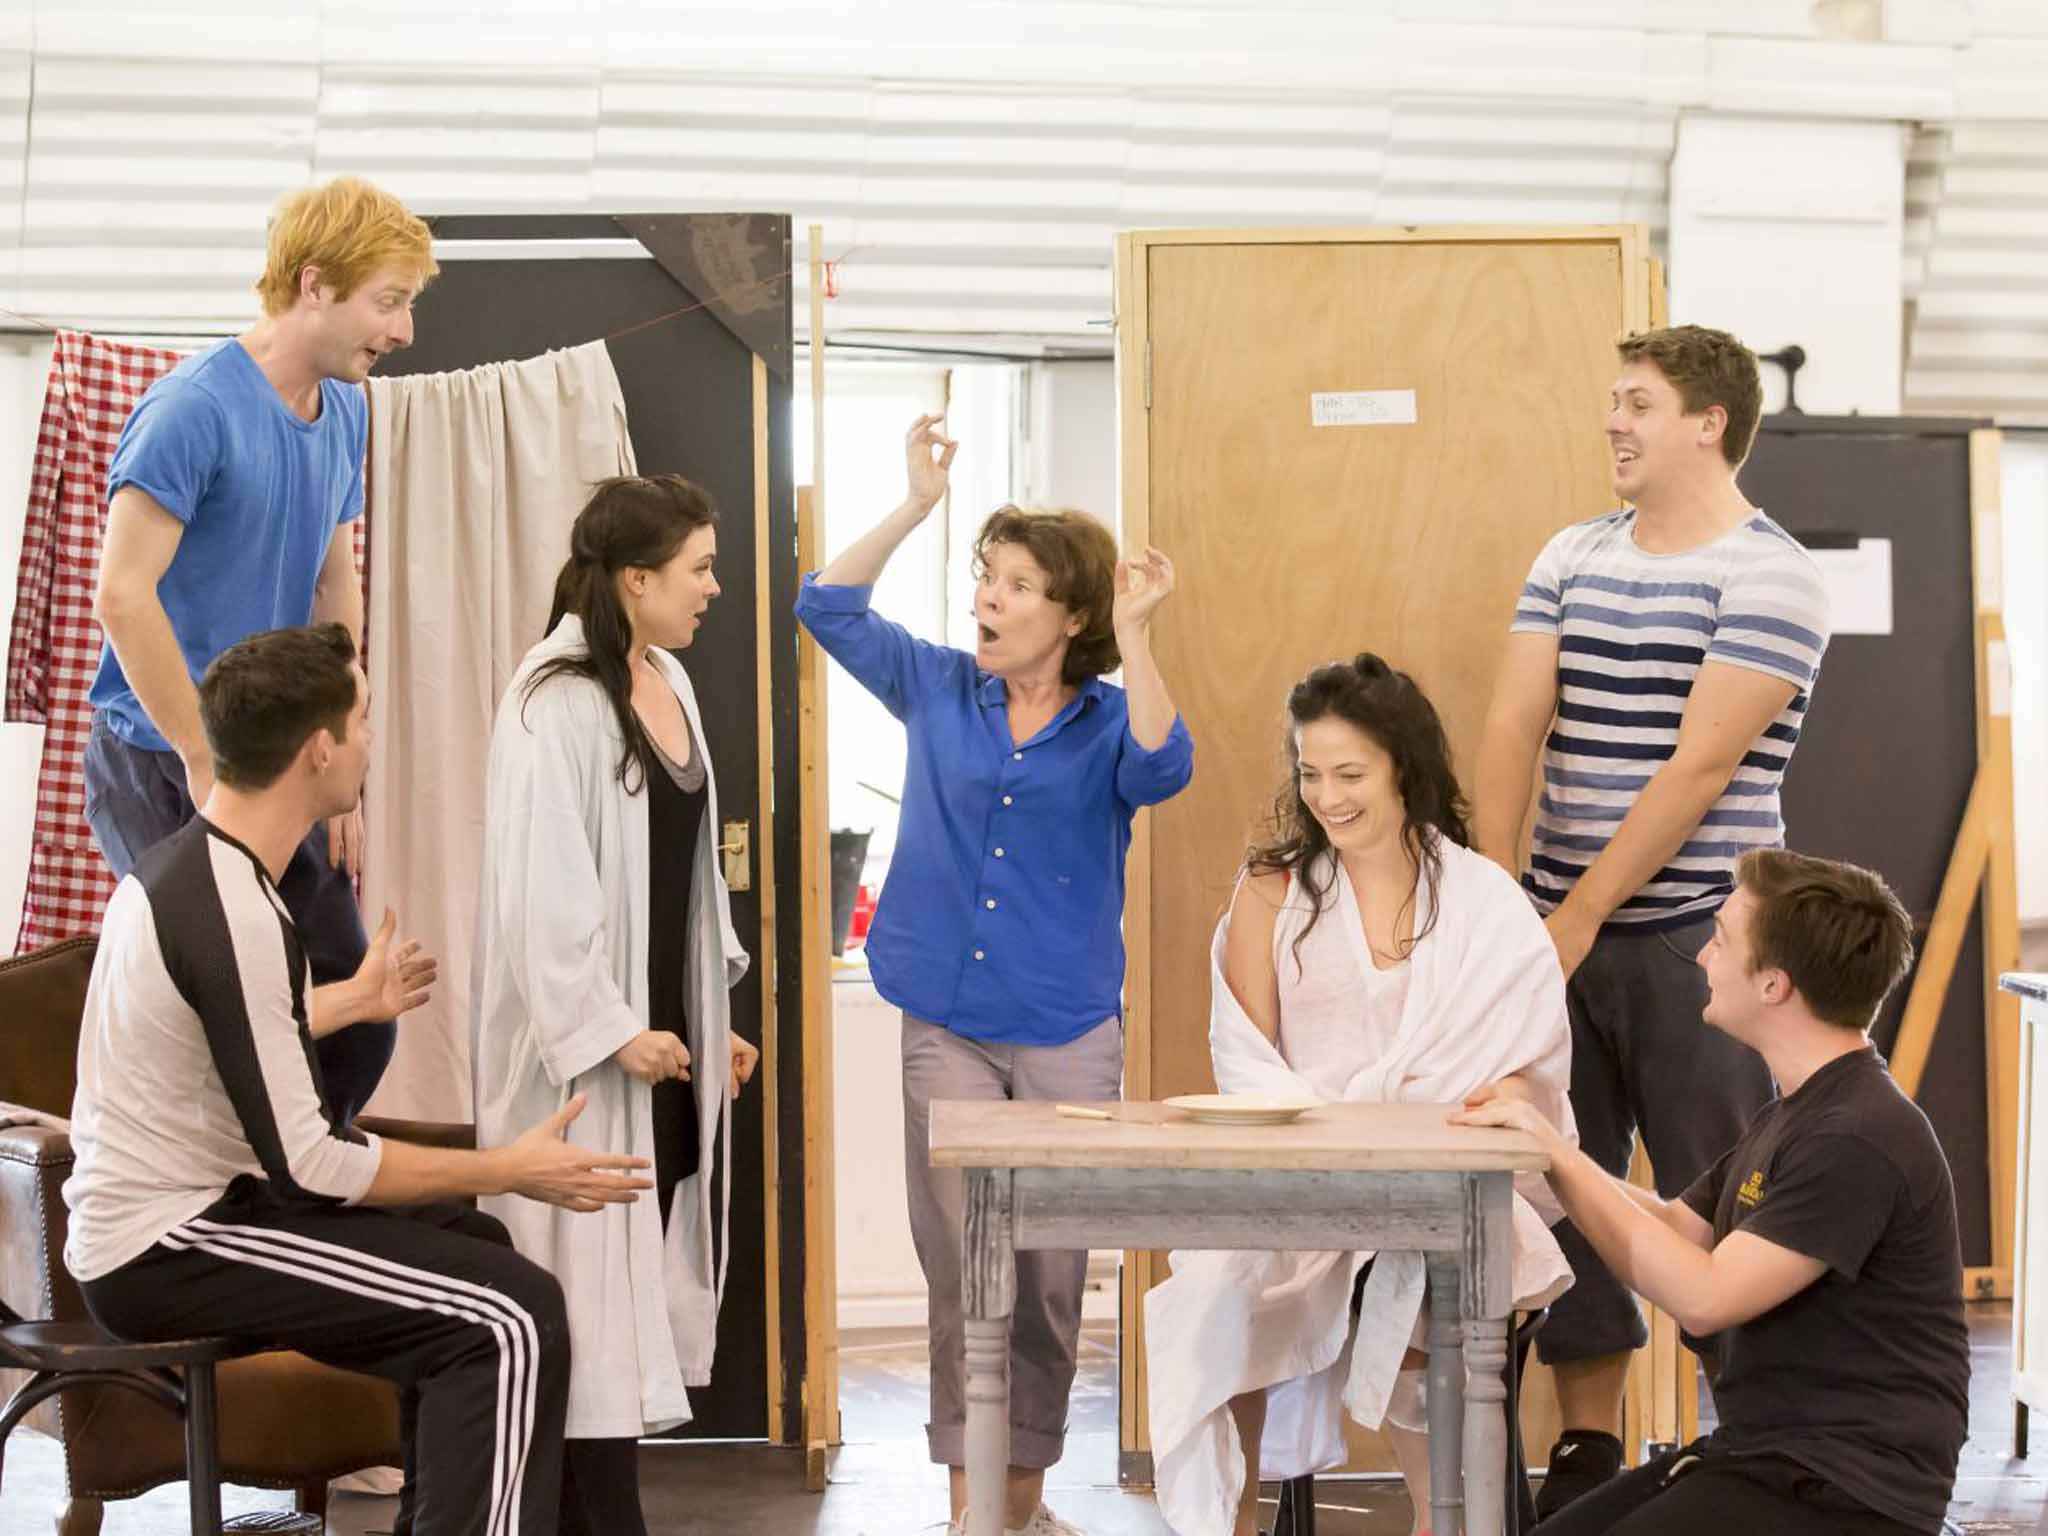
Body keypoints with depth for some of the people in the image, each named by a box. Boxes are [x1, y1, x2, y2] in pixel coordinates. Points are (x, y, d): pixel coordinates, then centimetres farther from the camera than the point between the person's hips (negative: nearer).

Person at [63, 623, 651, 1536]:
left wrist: (353, 1003, 40)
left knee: (473, 1249, 22)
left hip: (149, 1221, 11)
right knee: (513, 1317, -19)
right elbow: (306, 1163, -23)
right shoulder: (231, 911, -23)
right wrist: (507, 1172, -15)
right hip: (168, 1251, -11)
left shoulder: (185, 865, 8)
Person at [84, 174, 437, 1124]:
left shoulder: (345, 413, 8)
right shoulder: (194, 409, -17)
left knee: (359, 1021, 6)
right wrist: (208, 767, -17)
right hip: (159, 769, -7)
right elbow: (122, 596, -20)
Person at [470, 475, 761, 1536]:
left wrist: (713, 1018, 18)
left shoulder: (667, 683, 11)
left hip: (664, 1030, 8)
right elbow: (542, 886, -19)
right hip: (588, 1040, -8)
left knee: (647, 1277, 9)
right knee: (591, 1285, -5)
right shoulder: (556, 702, -16)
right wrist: (613, 1029, -19)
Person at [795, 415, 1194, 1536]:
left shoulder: (1108, 720, 0)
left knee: (1050, 1276, 5)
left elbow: (1161, 772, -21)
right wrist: (916, 505, -2)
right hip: (947, 1027, 1)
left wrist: (1134, 641, -26)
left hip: (1068, 1035, -1)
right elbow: (828, 606, 4)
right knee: (960, 1268, -1)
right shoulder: (938, 691, 6)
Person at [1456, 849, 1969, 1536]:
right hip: (1760, 1454, 10)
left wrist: (1559, 1155, -17)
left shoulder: (1862, 1140, -20)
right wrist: (1540, 1140, 5)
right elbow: (1675, 1229, 19)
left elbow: (1703, 1296, -23)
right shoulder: (1791, 1117, 15)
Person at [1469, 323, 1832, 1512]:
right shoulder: (1573, 557, 11)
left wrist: (1582, 914, -16)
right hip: (1561, 928, 6)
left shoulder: (1768, 575, -8)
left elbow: (1701, 765, -14)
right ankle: (1586, 1448, 17)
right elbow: (1514, 727, 2)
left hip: (1692, 934, -6)